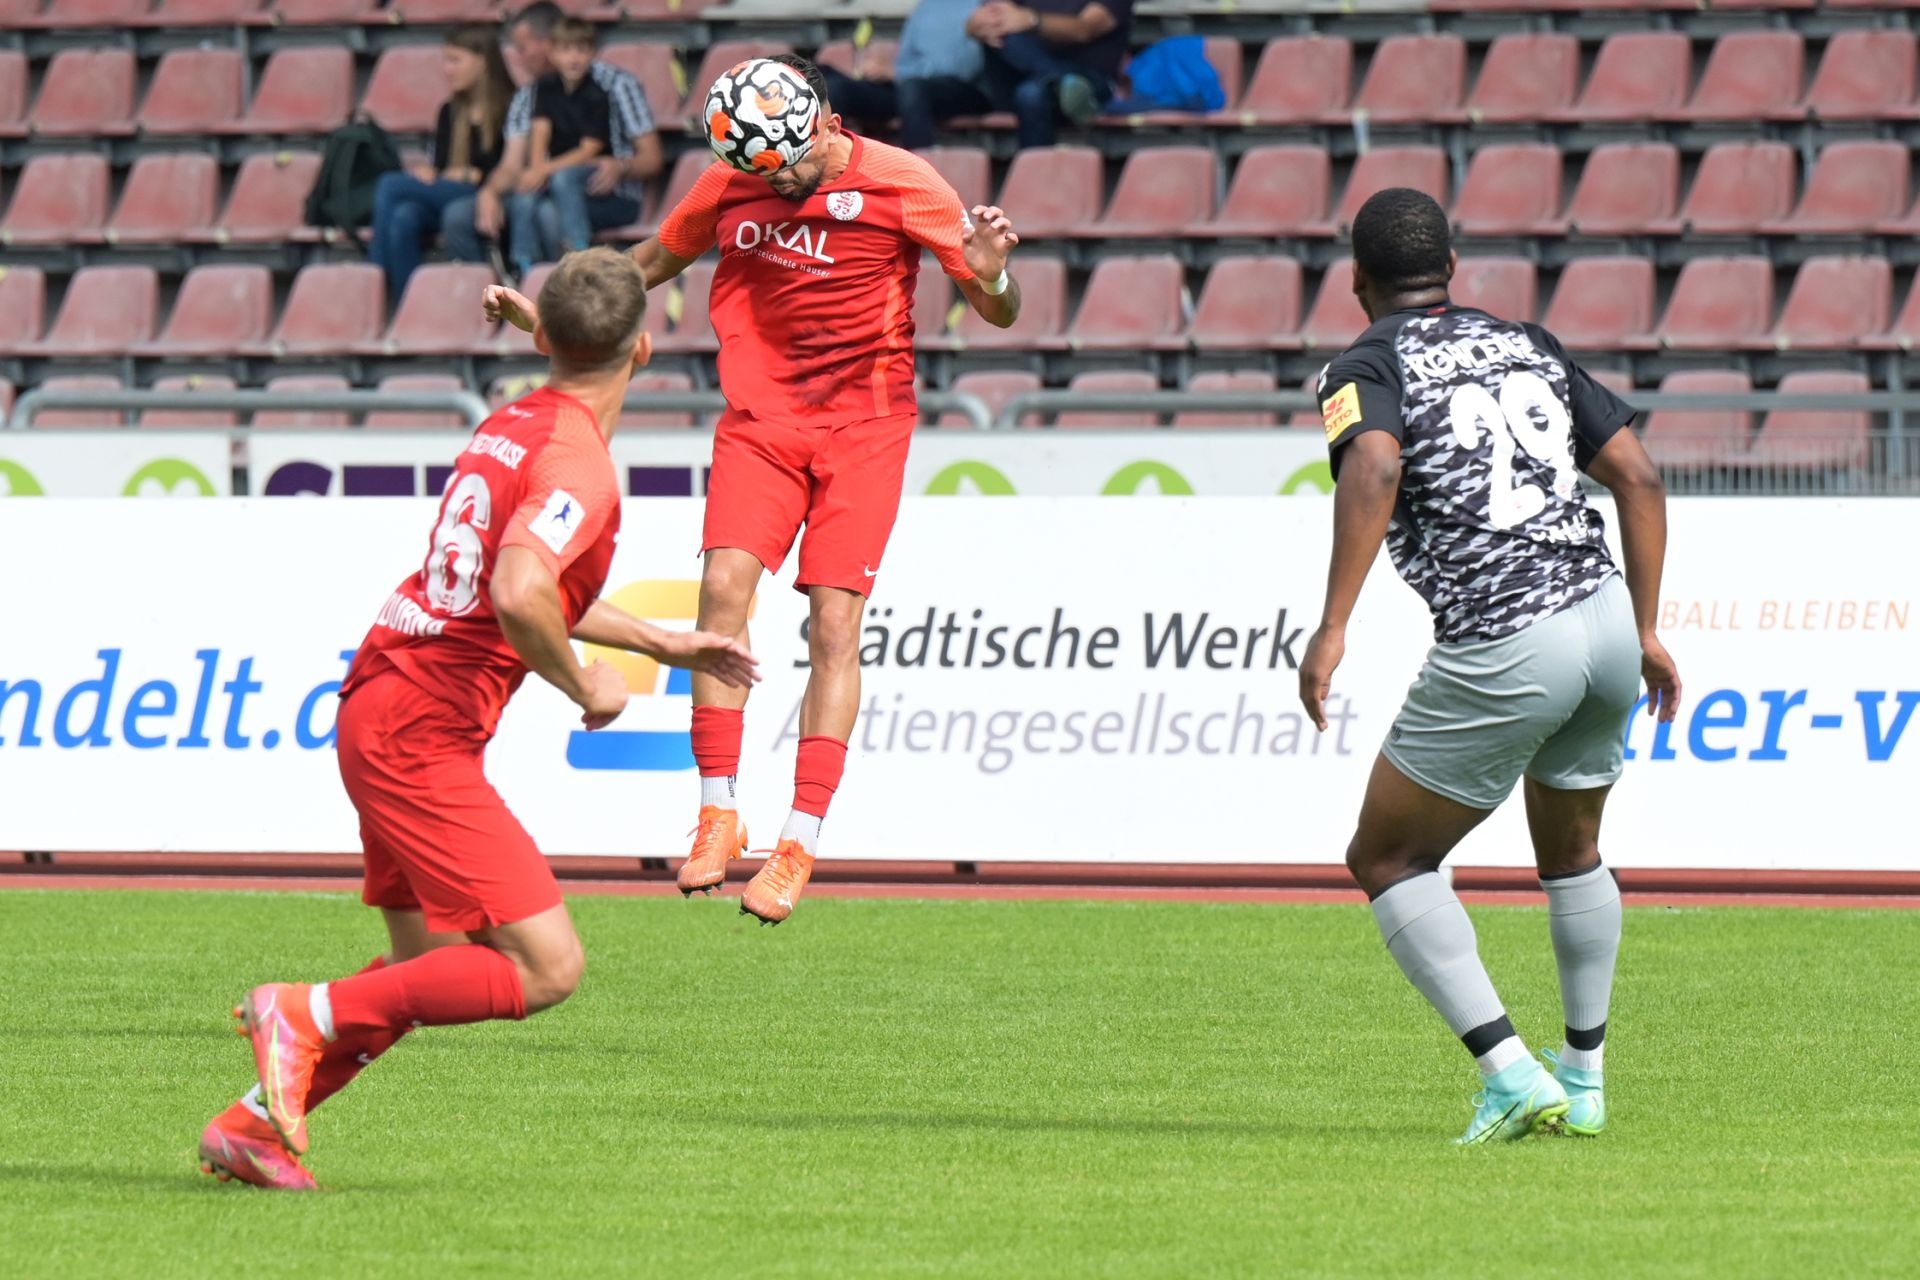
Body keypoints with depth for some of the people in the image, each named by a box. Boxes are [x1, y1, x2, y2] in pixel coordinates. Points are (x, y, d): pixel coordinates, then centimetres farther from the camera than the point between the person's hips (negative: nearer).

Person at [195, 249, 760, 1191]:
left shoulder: (512, 427, 14)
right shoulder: (578, 465, -16)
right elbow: (518, 596, -32)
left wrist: (659, 643, 33)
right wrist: (584, 688, -14)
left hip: (378, 711, 10)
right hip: (424, 734, -10)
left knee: (432, 968, 17)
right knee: (545, 969, -10)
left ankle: (251, 1124, 17)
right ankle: (309, 1013, -8)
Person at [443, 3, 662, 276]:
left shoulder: (614, 84, 0)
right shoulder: (528, 97, 14)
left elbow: (652, 159, -4)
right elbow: (512, 166, 4)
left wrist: (620, 167, -27)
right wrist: (489, 193, -18)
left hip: (610, 199, -5)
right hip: (547, 196, 5)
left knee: (550, 214, -39)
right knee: (458, 216, -15)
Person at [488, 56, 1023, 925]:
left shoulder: (900, 184, -8)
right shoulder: (729, 188, 1)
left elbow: (999, 312, -5)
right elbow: (650, 263, 21)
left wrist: (988, 275, -28)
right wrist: (550, 315, 12)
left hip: (863, 422, -2)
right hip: (760, 416, 2)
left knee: (834, 621, -11)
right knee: (724, 584, -17)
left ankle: (800, 844, -9)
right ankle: (717, 813, -9)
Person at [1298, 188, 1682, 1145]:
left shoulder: (1368, 367, 1)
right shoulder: (1528, 346, 19)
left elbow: (1375, 469, -21)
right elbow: (1638, 476, 14)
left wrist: (1332, 628, -23)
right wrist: (1646, 630, 19)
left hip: (1502, 654, -6)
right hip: (1606, 620, 6)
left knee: (1387, 861, 11)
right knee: (1570, 852, 30)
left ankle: (1510, 1075, -3)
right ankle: (1584, 1082, 32)